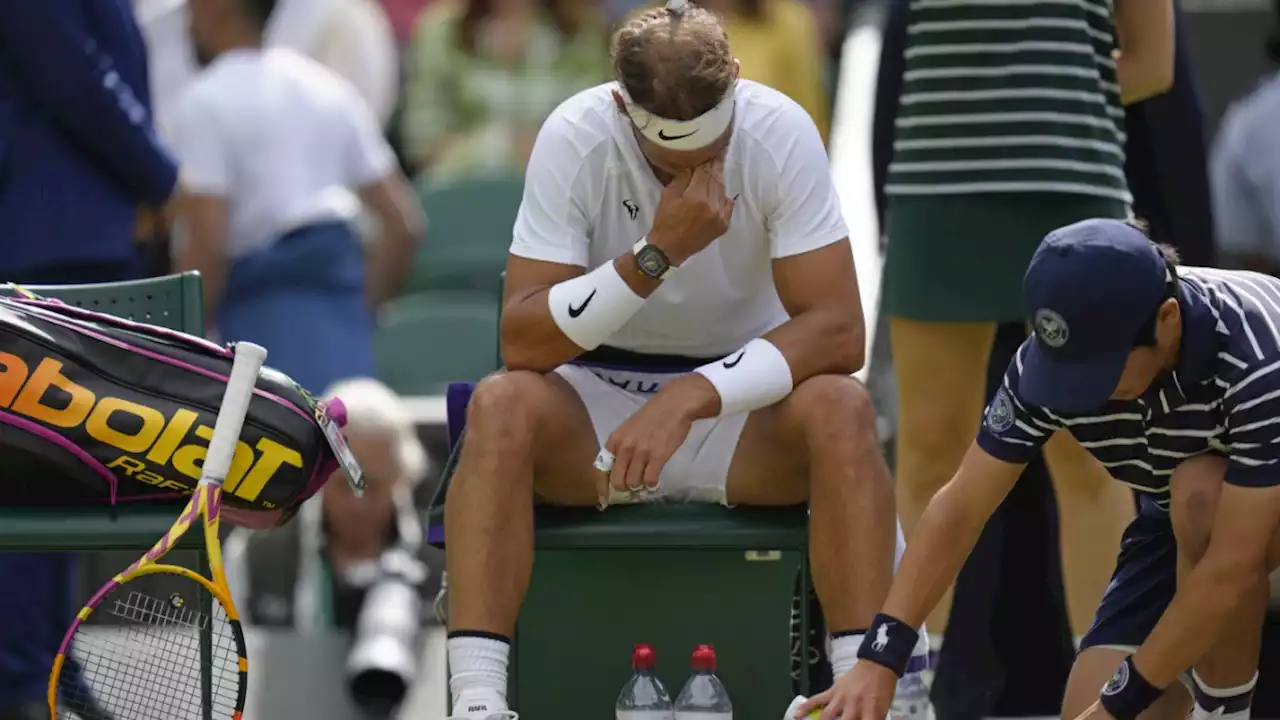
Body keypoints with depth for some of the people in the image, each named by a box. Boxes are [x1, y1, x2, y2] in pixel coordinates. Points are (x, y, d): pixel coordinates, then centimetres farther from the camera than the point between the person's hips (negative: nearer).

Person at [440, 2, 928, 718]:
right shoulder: (575, 137, -17)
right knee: (501, 406, -32)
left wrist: (690, 397, -32)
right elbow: (521, 343, -21)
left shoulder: (781, 132, -16)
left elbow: (837, 330, -20)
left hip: (743, 396, 0)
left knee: (840, 409, -32)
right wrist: (657, 254, -32)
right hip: (597, 404, 0)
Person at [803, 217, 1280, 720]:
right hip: (1182, 528, 4)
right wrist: (878, 659, -25)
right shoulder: (1057, 357, -21)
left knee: (1198, 489, -36)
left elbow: (1231, 567, -38)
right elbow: (959, 508, -16)